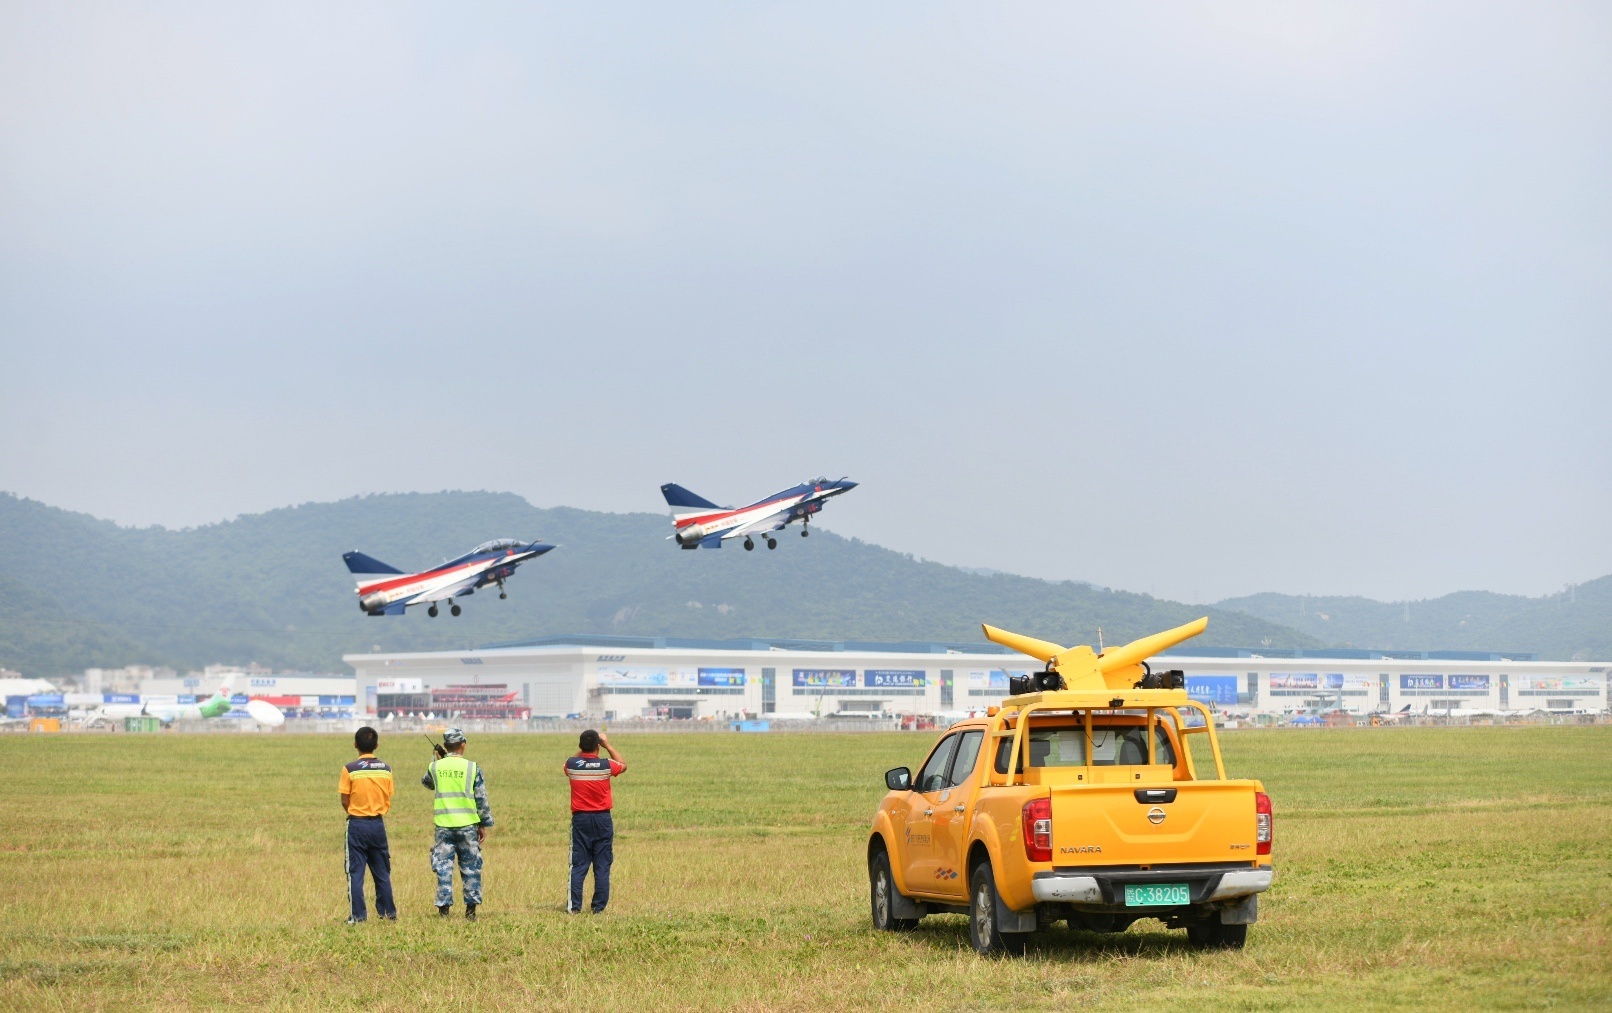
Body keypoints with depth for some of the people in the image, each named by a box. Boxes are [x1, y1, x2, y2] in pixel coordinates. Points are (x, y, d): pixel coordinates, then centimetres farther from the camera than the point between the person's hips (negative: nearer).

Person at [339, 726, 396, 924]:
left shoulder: (350, 769, -11)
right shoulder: (385, 769, 0)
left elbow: (345, 801, -7)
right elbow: (388, 800, 3)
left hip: (357, 824, -3)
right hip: (378, 824, 3)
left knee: (355, 872, 2)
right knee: (382, 872, 12)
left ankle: (358, 915, 0)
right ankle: (388, 912, 15)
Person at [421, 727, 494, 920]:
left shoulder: (435, 767, 0)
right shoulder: (472, 768, -4)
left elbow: (426, 782, 24)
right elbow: (482, 799, 0)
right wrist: (484, 825, 9)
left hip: (443, 826, 1)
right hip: (467, 825, -1)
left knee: (443, 868, 5)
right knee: (470, 868, 8)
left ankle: (444, 908, 2)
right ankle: (471, 908, 9)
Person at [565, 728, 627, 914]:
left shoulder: (572, 765, -6)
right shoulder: (606, 765, -9)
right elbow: (623, 765, 15)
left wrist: (583, 749, 20)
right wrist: (608, 745, 18)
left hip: (580, 819, 1)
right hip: (602, 819, -1)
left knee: (578, 865, 5)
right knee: (602, 866, 4)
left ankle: (574, 906, 0)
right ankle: (599, 906, 3)